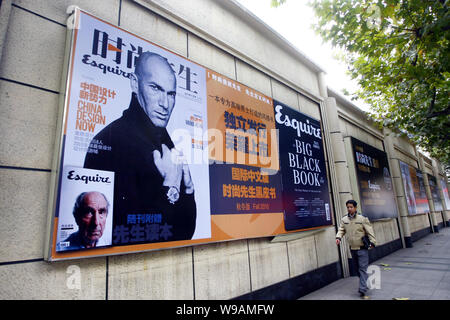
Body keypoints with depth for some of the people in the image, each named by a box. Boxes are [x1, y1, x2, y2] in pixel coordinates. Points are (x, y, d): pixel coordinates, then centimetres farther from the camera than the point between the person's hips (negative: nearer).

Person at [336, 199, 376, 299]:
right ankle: (365, 283, 37)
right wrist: (338, 237, -13)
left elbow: (369, 231, -6)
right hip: (352, 249, 4)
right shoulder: (344, 220, 2)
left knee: (363, 269, -4)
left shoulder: (362, 219, -8)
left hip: (362, 248, -4)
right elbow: (341, 230, 5)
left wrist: (372, 242, -11)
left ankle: (362, 290, -2)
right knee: (357, 268, 16)